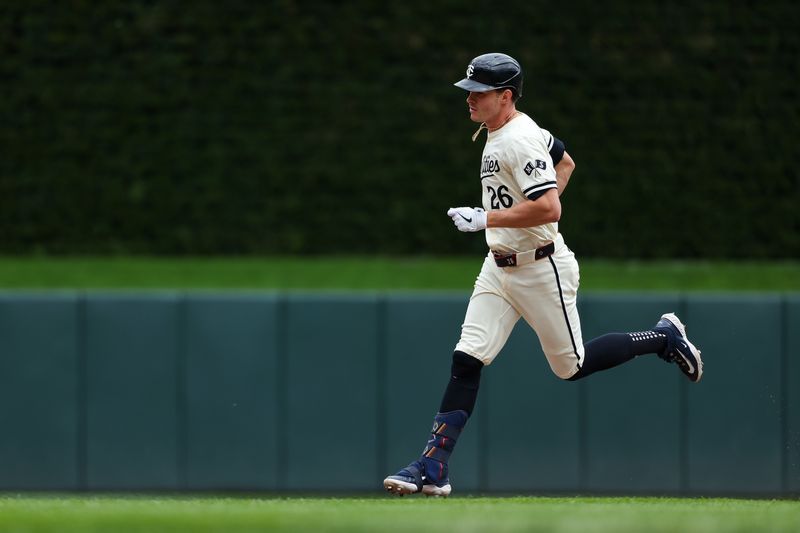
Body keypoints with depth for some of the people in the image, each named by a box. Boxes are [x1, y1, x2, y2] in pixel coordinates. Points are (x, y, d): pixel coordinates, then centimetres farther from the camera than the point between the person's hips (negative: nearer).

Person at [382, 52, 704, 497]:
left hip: (541, 269, -9)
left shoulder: (519, 140, -21)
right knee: (467, 360, -3)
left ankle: (663, 338, 25)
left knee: (572, 366, 4)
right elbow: (565, 162, 24)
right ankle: (433, 468, -7)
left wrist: (485, 219, -27)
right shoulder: (499, 132, 9)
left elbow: (549, 209, -30)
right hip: (499, 268, 9)